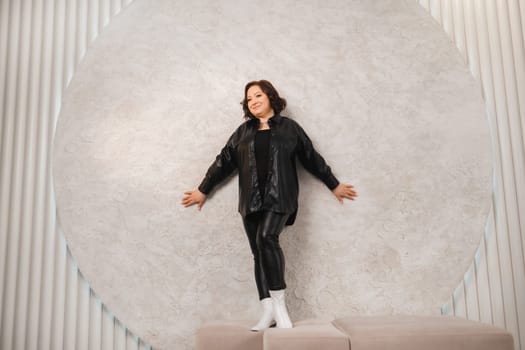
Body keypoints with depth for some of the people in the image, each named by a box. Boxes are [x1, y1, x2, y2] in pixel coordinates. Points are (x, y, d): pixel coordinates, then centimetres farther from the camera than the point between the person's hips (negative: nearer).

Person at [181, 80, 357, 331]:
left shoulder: (289, 127, 7)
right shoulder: (243, 131, 15)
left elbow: (312, 159, 13)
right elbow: (224, 161, 17)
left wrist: (334, 185, 18)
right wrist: (203, 190, 19)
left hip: (279, 197, -4)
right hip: (251, 200, 4)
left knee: (267, 238, -25)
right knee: (259, 253, 3)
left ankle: (280, 305, -14)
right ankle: (268, 312, 9)